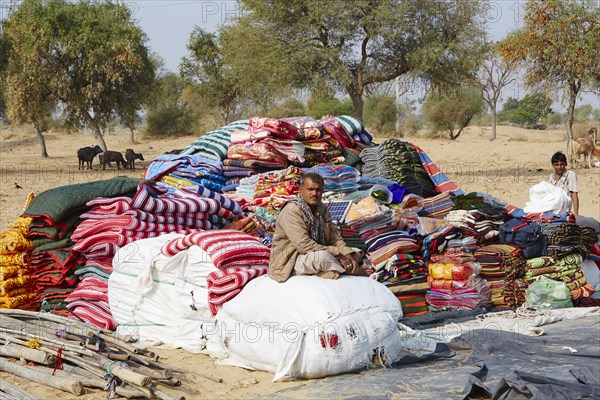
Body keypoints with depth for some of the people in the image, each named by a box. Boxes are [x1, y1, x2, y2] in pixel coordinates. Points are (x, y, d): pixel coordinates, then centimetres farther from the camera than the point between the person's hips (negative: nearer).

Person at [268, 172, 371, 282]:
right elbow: (304, 245, -27)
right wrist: (337, 253, -24)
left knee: (357, 253, 5)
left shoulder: (321, 208, 7)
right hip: (291, 261, -8)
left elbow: (335, 236, 8)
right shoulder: (292, 211, -20)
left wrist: (348, 254, -12)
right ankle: (352, 270, -12)